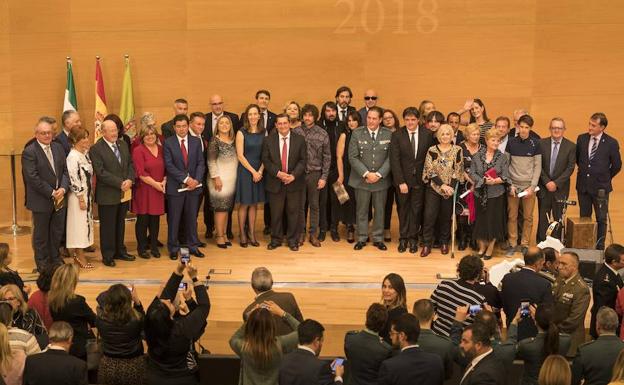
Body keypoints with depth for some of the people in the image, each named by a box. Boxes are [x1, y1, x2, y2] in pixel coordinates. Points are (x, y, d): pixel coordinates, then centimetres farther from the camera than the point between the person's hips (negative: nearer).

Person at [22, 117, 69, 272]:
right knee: (41, 234, 8)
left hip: (59, 199, 6)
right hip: (41, 200, -5)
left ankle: (55, 259, 32)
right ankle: (42, 263, 21)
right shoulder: (29, 152, -12)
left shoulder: (58, 148, 7)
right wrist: (51, 193, -17)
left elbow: (65, 171, 7)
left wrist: (63, 188, -11)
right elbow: (33, 178, -18)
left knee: (58, 231, 15)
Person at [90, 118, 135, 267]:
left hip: (124, 193, 6)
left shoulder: (123, 145, 9)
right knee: (108, 226, 4)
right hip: (108, 195, -6)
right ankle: (108, 256, 15)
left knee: (120, 224, 17)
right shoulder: (96, 149, -12)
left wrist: (130, 180, -8)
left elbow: (130, 164, 11)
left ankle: (119, 251, 30)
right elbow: (101, 172, -18)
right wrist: (120, 183, -19)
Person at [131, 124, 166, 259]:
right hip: (144, 190, -4)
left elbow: (165, 168, 14)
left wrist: (164, 181, -4)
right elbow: (141, 173, -13)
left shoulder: (161, 149, 9)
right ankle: (141, 248, 14)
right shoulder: (138, 150, -7)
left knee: (155, 219, 8)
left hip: (159, 190, 4)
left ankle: (154, 246, 20)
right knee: (143, 219, 3)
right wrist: (156, 184, -14)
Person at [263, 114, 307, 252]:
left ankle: (293, 240, 17)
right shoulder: (269, 141, 3)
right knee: (276, 213, 7)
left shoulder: (299, 140, 2)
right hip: (275, 182, 0)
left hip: (294, 182, 0)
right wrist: (278, 173, -14)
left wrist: (293, 175, -14)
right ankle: (276, 239, 20)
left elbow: (302, 160, -1)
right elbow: (266, 160, 0)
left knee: (294, 212, 5)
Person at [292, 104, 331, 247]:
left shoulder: (323, 134, -2)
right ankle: (300, 233, 19)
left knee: (314, 205, 8)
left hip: (315, 174, 0)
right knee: (300, 204, 8)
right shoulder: (295, 132, -2)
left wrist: (324, 177, -5)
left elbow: (327, 157, 0)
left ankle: (313, 234, 17)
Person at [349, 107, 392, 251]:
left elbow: (390, 157, -3)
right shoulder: (357, 134, -3)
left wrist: (379, 174, -13)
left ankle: (378, 238, 22)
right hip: (361, 179, -1)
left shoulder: (388, 134, -1)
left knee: (379, 210, 10)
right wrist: (366, 174, -15)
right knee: (361, 210, 8)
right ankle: (362, 238, 20)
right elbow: (353, 157, -6)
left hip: (381, 179, 1)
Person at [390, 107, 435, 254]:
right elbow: (394, 160, -8)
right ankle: (403, 238, 21)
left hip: (420, 179, 0)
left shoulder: (427, 134, -3)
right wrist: (401, 182, -13)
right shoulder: (397, 135, -5)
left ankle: (413, 238, 19)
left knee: (416, 209, 6)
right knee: (403, 209, 10)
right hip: (403, 179, 0)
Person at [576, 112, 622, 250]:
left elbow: (616, 166, 0)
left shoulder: (611, 143, -11)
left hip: (600, 188, -3)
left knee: (601, 219, 7)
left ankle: (599, 247, 17)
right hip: (583, 186, 3)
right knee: (584, 217, 12)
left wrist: (605, 178, 7)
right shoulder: (581, 139, -1)